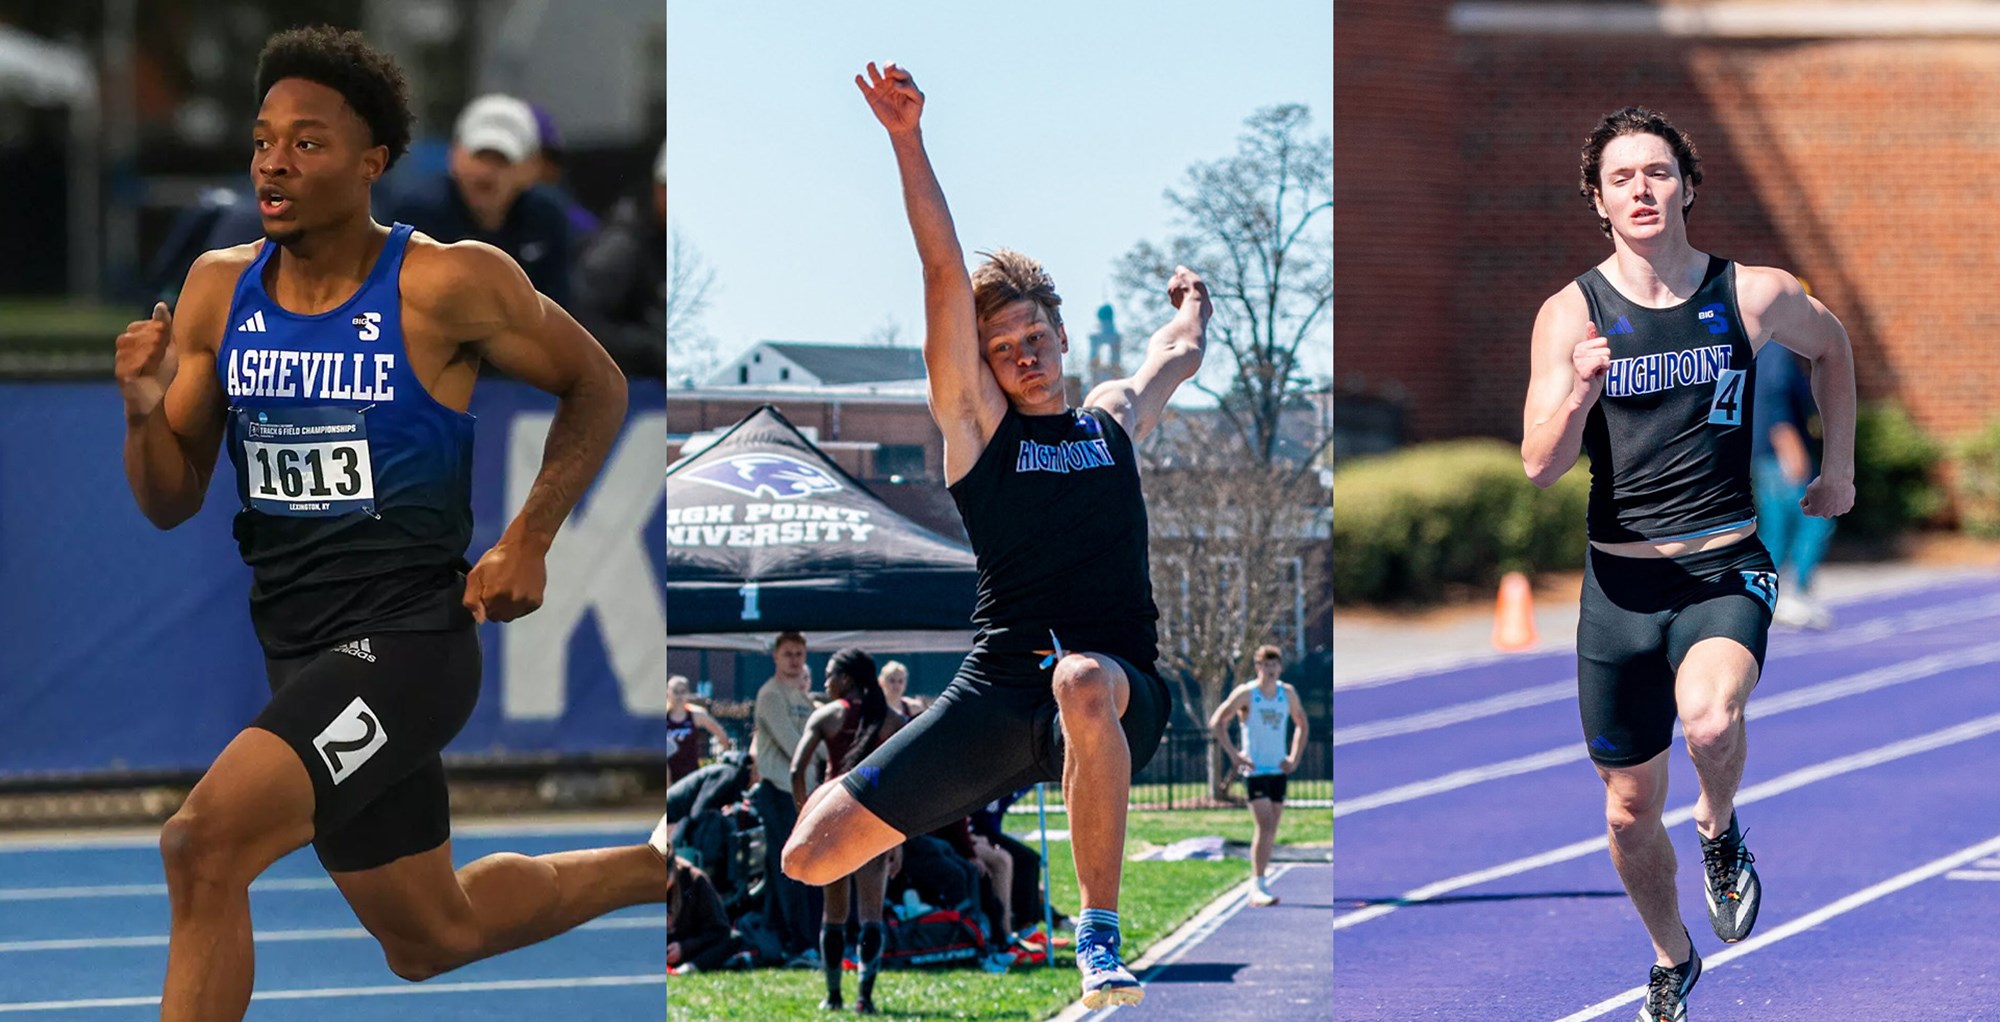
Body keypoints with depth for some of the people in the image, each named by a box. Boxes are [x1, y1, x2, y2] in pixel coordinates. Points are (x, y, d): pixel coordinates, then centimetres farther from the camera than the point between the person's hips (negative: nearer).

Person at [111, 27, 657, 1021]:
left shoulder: (449, 286, -12)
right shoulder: (218, 288, 3)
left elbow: (595, 388, 3)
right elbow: (170, 502, 8)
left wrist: (528, 541, -7)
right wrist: (146, 414, -14)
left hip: (406, 638, -7)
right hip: (296, 644, 7)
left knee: (205, 843, -27)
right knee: (433, 937, 23)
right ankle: (657, 869, 48)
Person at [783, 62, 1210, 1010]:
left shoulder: (1114, 416, 18)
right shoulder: (976, 424, 10)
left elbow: (1182, 352, 39)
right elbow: (945, 273, 3)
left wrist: (1191, 300, 62)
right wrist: (907, 139, -5)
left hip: (1120, 689, 1)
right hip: (999, 683, -1)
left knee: (1083, 682, -41)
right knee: (810, 859, -11)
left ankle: (1100, 933, -31)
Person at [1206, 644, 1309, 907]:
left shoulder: (1288, 693, 8)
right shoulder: (1246, 693, -6)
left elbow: (1301, 724, 23)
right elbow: (1216, 722, -5)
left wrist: (1295, 757, 11)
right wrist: (1234, 755, -11)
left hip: (1279, 770, 5)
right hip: (1255, 770, -5)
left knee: (1271, 830, 7)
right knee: (1265, 826, -17)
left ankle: (1258, 885, 17)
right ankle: (1257, 888, -20)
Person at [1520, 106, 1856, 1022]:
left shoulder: (1754, 295, -3)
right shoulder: (1571, 314, -4)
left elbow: (1831, 347, 20)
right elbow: (1539, 466, -10)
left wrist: (1838, 468, 20)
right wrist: (1580, 394, -29)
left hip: (1726, 568, -2)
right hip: (1620, 582, 2)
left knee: (1709, 719, -34)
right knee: (1630, 810, 10)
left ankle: (1720, 828, 0)